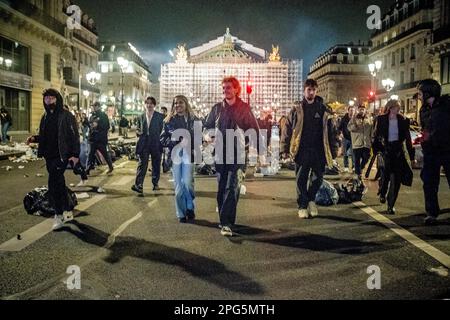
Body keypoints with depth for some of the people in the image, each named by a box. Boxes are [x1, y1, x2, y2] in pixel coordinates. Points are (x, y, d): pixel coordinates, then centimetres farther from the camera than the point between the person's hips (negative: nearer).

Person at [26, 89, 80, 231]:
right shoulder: (45, 117, 13)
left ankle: (59, 215, 0)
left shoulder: (66, 116, -8)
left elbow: (74, 136, -11)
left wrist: (75, 154, -17)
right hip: (49, 156, 8)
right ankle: (68, 212, 26)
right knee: (59, 184, 14)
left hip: (62, 155, -8)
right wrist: (34, 138, 1)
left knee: (53, 185, -12)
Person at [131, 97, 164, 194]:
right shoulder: (141, 116, 12)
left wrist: (161, 141, -6)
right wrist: (138, 132, -3)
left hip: (156, 144, -1)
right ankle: (139, 185, -16)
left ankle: (155, 183, 24)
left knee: (156, 165, 9)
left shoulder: (159, 116, 4)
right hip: (144, 144, 1)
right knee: (142, 164, -9)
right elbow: (138, 129, 19)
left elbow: (162, 130, 4)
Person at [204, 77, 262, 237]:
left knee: (232, 188, -11)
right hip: (220, 153, 3)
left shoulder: (244, 108, 2)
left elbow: (254, 130, 4)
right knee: (221, 187, 8)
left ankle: (226, 223, -12)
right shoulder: (217, 108, 10)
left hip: (237, 153, -3)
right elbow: (207, 126, 17)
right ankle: (225, 220, 20)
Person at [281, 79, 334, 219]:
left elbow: (329, 131, 8)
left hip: (318, 151, 1)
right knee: (301, 180, 2)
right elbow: (287, 129, 2)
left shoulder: (323, 109, 7)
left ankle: (311, 198, 28)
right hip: (302, 151, -1)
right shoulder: (297, 108, 3)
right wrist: (285, 148, -4)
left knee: (318, 177, 4)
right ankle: (303, 206, 13)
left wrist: (332, 151, 3)